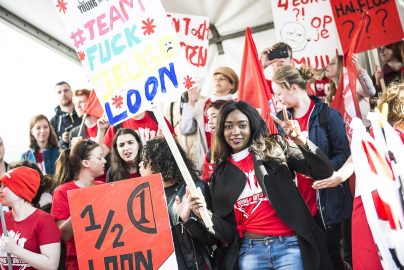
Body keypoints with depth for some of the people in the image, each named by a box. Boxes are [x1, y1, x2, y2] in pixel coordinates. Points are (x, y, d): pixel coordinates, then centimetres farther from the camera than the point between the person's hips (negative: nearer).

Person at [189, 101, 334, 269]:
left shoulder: (274, 148, 3)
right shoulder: (221, 173, 9)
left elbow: (324, 172, -4)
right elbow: (227, 232, 9)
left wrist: (301, 141, -17)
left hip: (288, 245, -2)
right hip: (249, 251, 2)